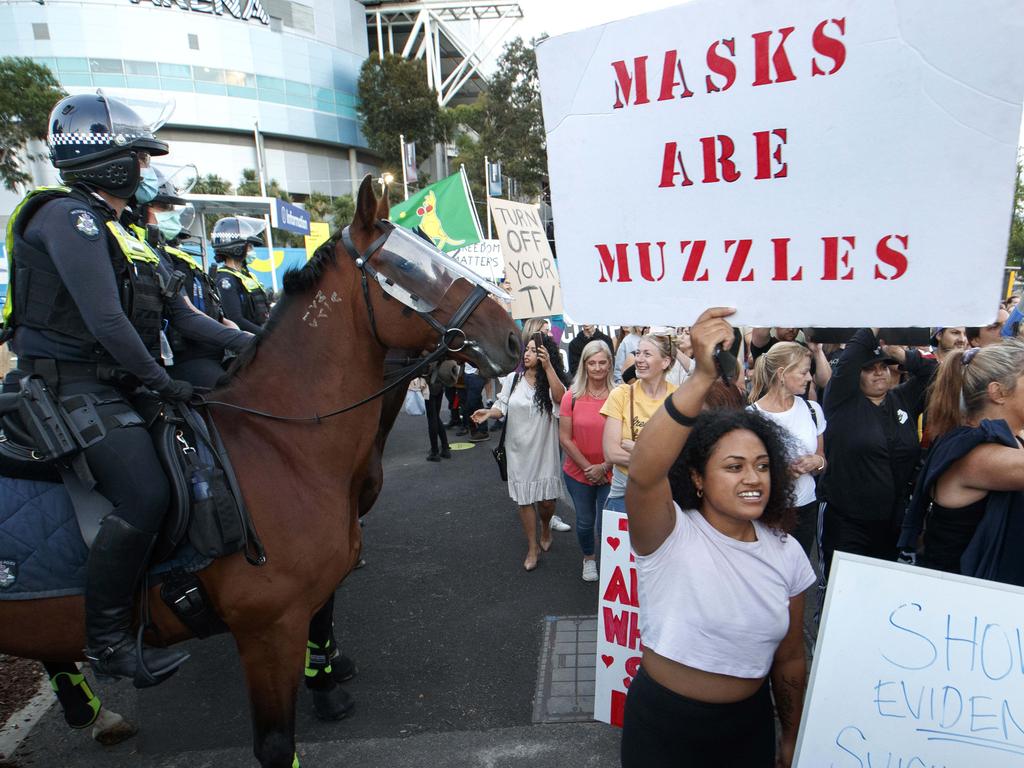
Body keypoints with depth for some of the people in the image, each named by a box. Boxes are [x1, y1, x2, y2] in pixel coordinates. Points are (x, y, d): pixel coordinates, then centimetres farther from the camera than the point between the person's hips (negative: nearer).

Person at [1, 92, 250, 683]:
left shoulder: (118, 231, 18)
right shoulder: (69, 217, -12)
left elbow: (179, 312, 15)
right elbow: (105, 321, -22)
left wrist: (251, 344, 8)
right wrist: (162, 382, -14)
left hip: (116, 384, 10)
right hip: (77, 387, -10)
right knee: (144, 496, -20)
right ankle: (108, 642, -6)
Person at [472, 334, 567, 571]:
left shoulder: (549, 381, -5)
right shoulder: (512, 379, 0)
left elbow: (560, 397, -27)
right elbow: (502, 407, 3)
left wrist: (548, 366, -33)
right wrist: (489, 413, -19)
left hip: (544, 450, -1)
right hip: (519, 451, 1)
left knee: (547, 499, 5)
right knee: (525, 500, 7)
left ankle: (545, 527, 39)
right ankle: (533, 548, 22)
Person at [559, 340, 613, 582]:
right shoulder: (571, 397, -8)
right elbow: (565, 438, -6)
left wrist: (604, 467, -13)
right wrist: (587, 467, -9)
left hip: (610, 474, -1)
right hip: (578, 473, 1)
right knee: (585, 522, 18)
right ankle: (588, 558, 46)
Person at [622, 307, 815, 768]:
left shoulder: (786, 553, -5)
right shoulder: (670, 534, -21)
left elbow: (790, 658, 6)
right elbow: (643, 474, -44)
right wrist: (703, 377, -52)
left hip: (751, 724, 4)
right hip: (663, 724, -3)